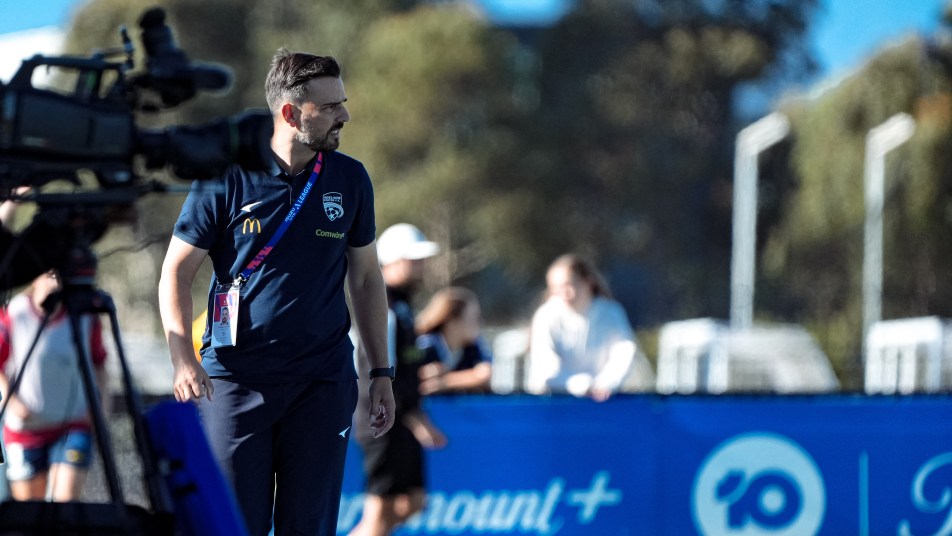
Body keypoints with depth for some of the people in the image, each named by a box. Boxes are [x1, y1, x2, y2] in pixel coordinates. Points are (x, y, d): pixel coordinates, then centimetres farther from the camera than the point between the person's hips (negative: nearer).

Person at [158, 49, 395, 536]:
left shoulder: (350, 180, 5)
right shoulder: (226, 179, -5)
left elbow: (365, 278, 15)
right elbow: (176, 271, -1)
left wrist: (380, 373, 12)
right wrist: (182, 358, -15)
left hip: (323, 383, 2)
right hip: (235, 380, -2)